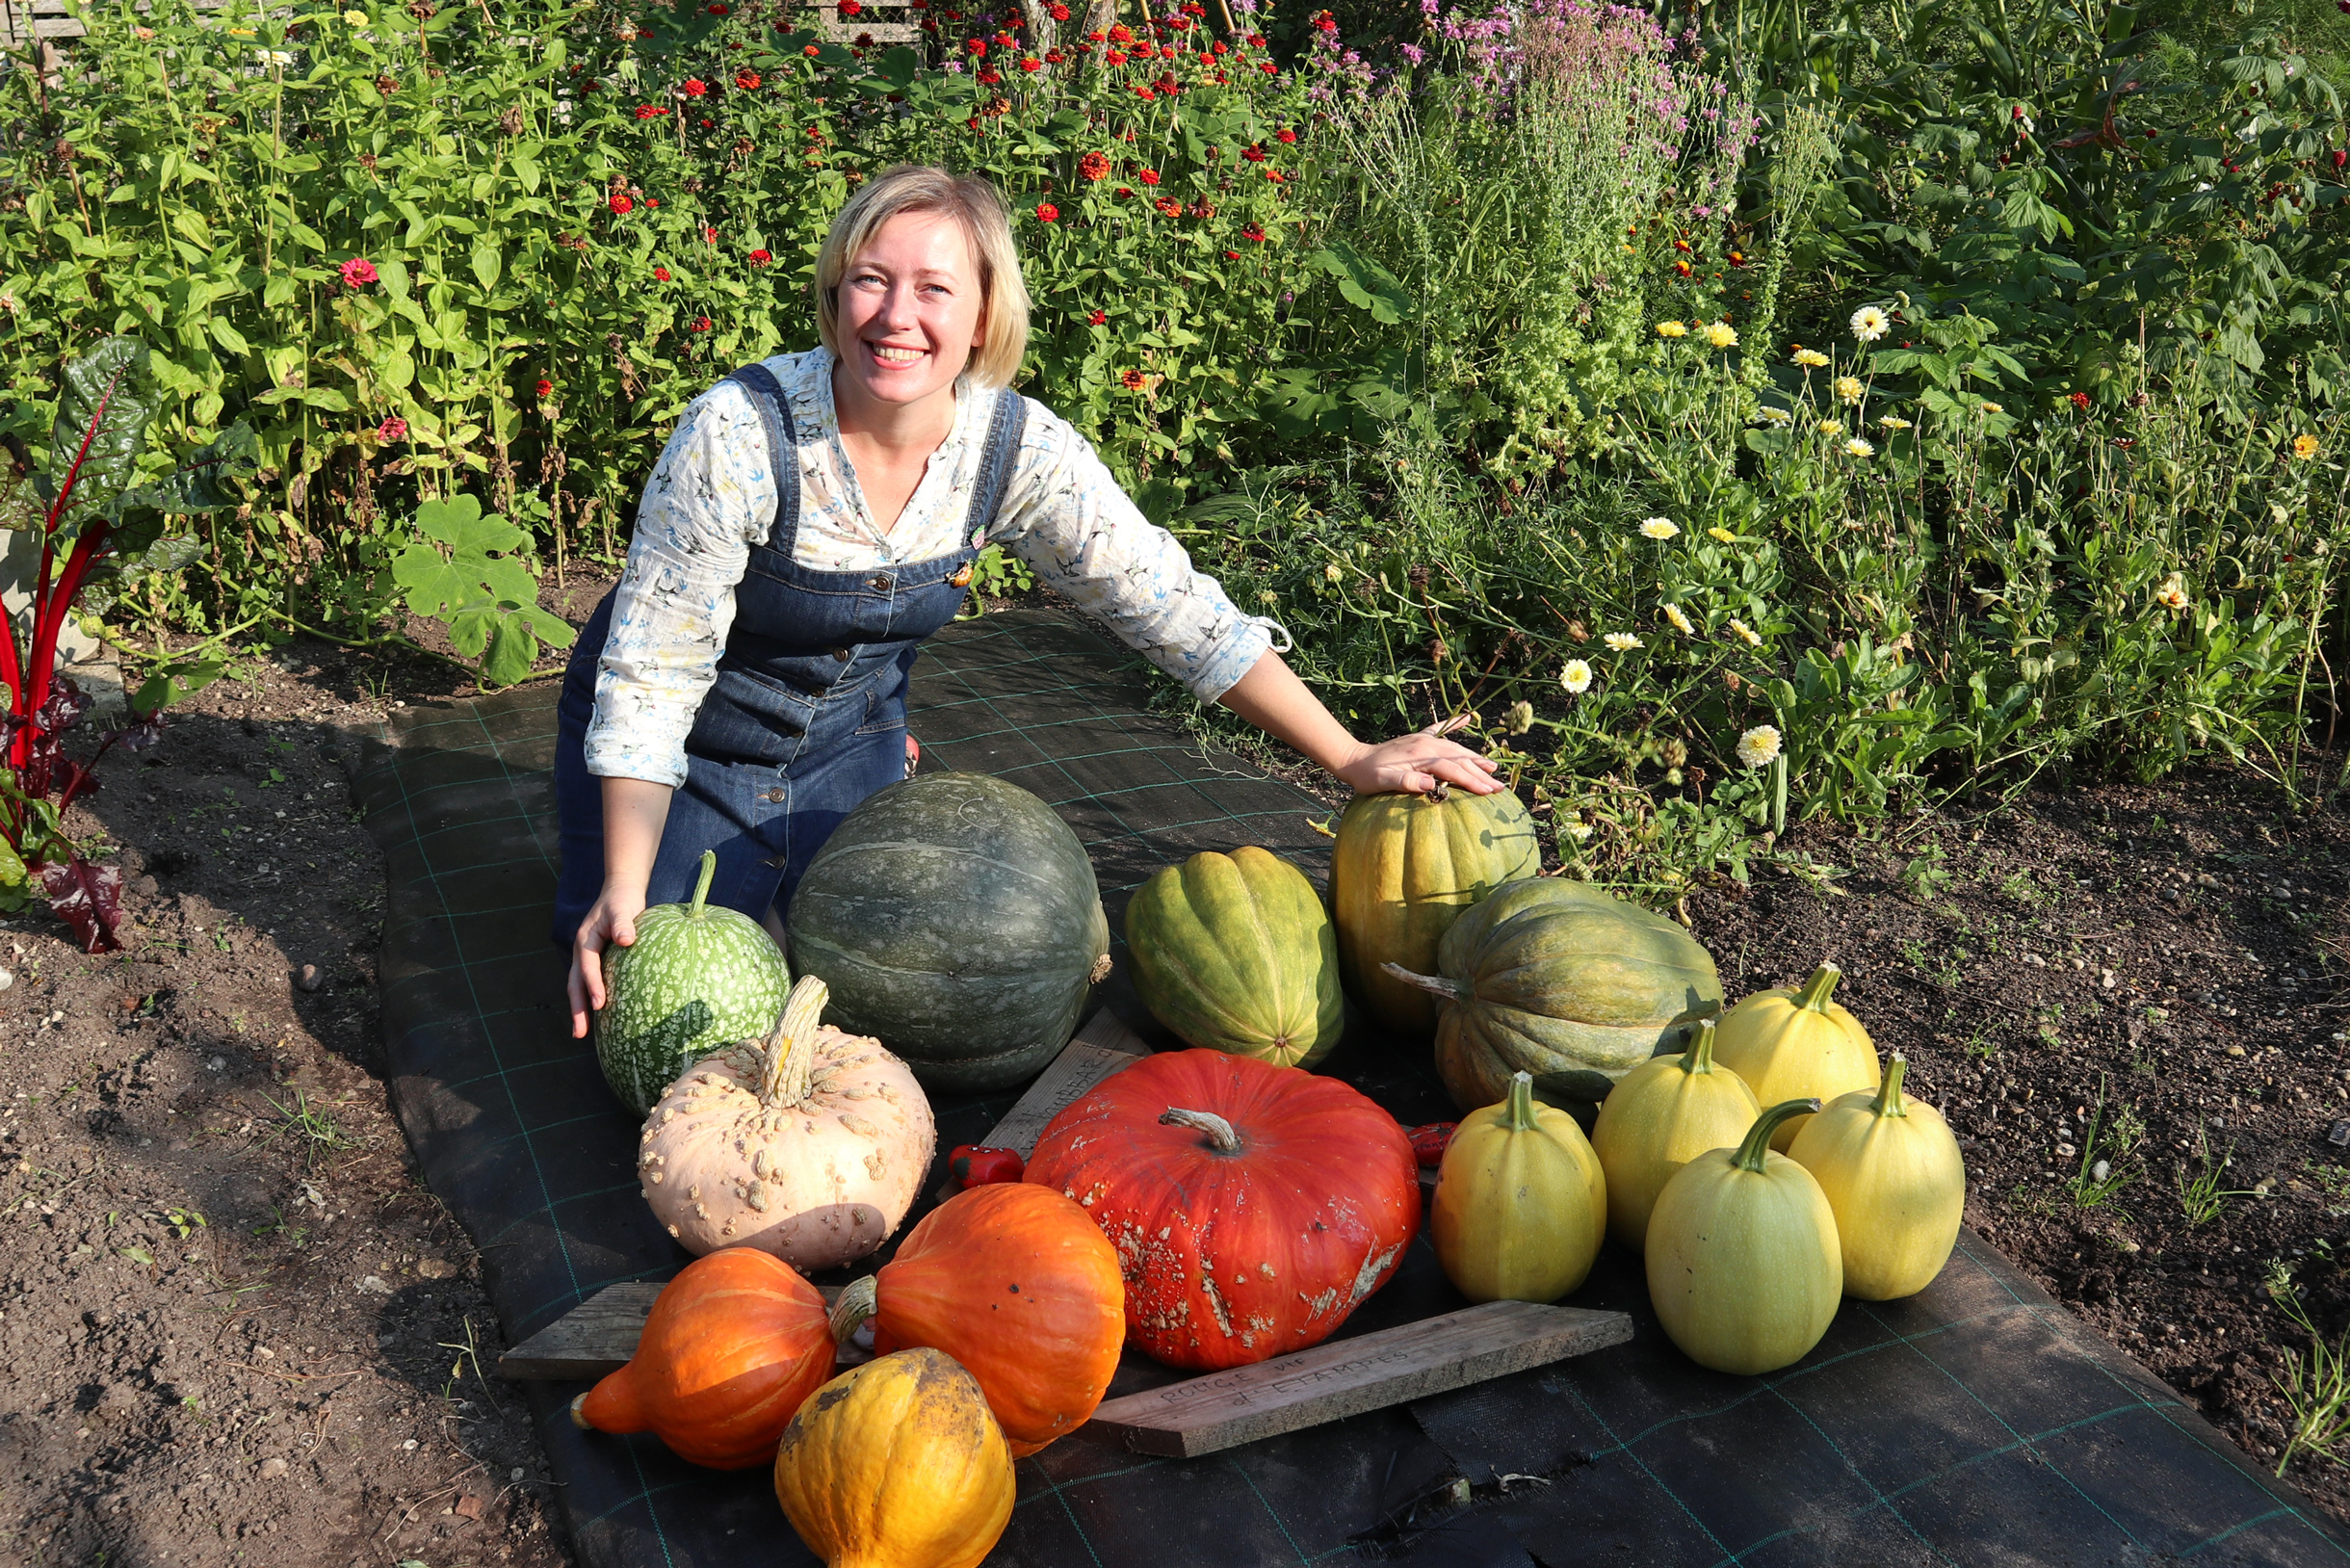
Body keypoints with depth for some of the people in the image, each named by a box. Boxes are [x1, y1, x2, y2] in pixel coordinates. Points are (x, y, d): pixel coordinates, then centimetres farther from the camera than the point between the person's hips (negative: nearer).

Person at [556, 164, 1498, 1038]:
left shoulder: (1022, 450, -21)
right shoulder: (740, 435, -31)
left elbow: (1173, 609, -15)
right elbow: (652, 673, -24)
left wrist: (1350, 760, -18)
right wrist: (624, 893, -28)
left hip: (849, 729, 3)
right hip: (695, 730, -3)